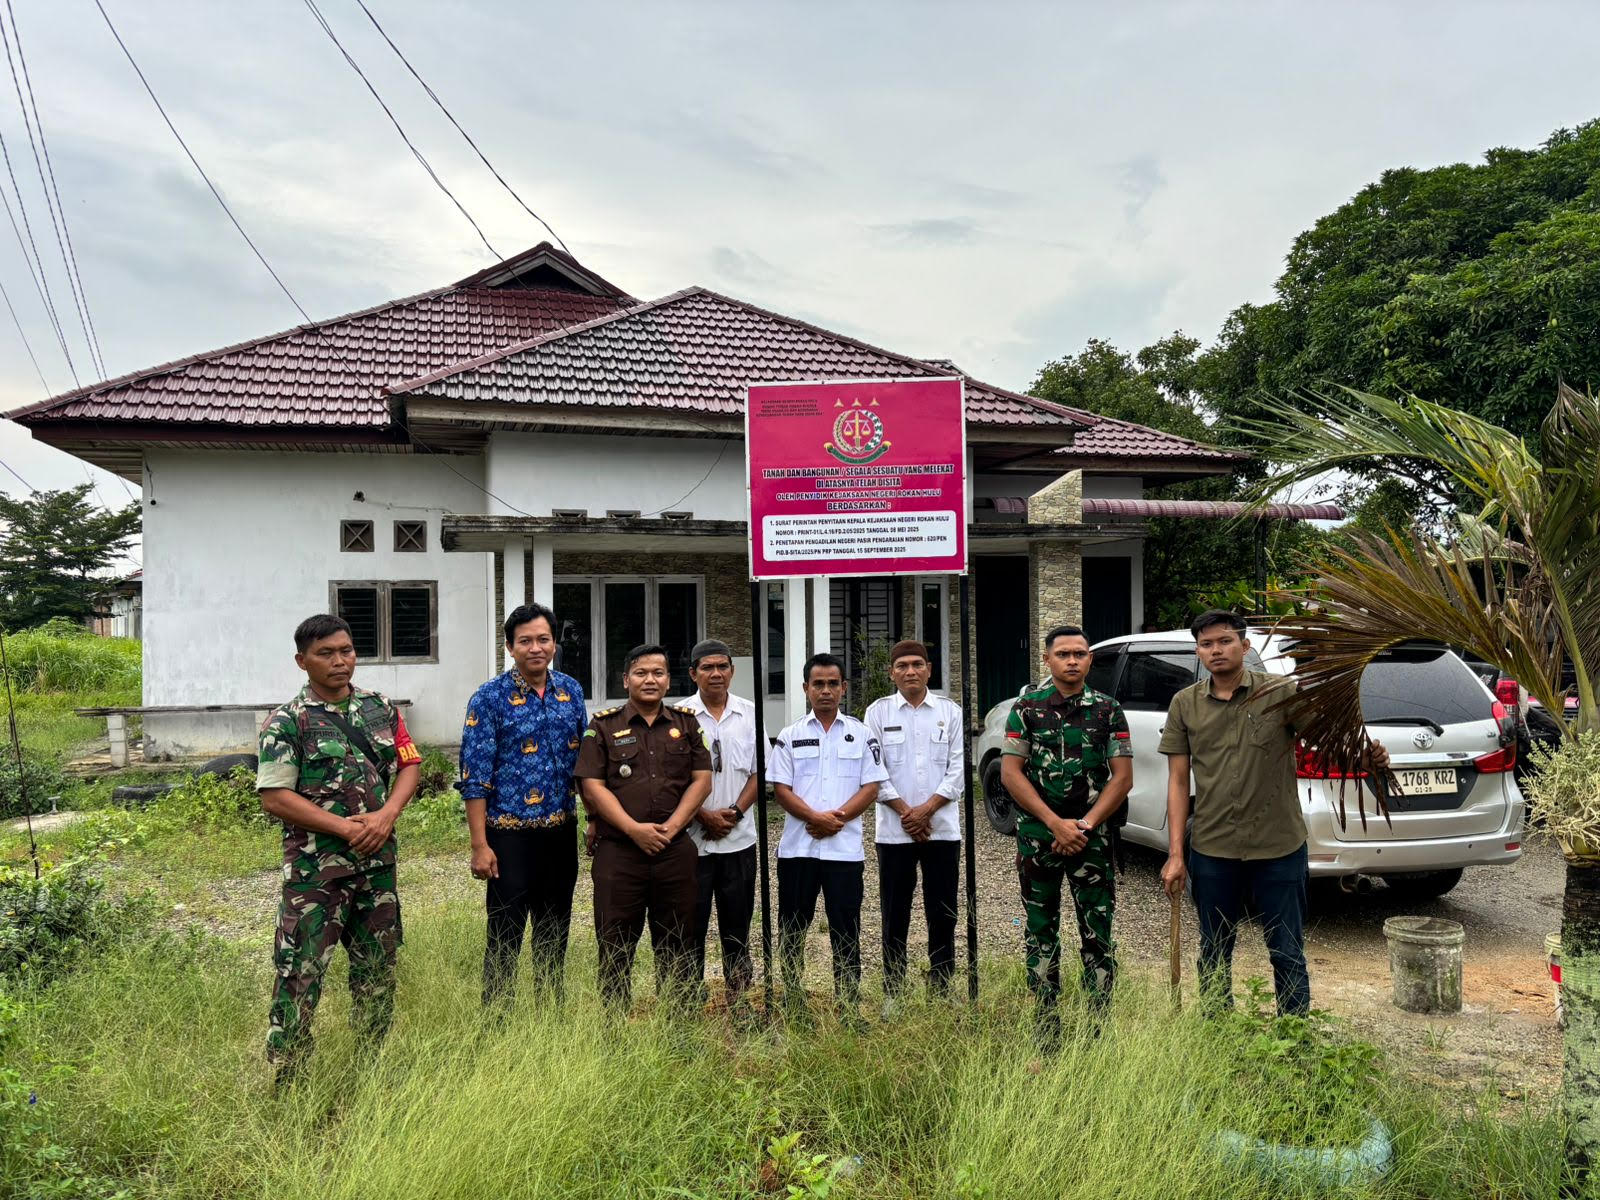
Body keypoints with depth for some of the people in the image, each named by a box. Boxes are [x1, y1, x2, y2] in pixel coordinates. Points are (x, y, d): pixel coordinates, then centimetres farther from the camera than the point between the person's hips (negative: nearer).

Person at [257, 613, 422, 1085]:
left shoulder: (380, 708, 8)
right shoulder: (286, 722, -7)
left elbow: (409, 765, 9)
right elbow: (275, 798, -12)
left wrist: (386, 815, -10)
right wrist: (347, 828, -15)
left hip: (377, 859, 5)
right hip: (316, 864, -5)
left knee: (378, 965, 15)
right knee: (299, 970, -4)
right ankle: (286, 1080, 8)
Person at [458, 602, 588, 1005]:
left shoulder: (571, 691, 5)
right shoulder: (490, 698, -9)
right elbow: (475, 777, -11)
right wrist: (480, 846, -14)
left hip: (562, 831, 5)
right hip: (511, 834, -5)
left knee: (554, 933, 16)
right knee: (505, 936, 3)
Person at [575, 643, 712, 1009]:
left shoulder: (687, 724, 11)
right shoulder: (603, 725, 4)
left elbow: (702, 780, 5)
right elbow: (592, 786, -3)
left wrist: (671, 826, -9)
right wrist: (634, 829, -13)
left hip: (676, 851, 2)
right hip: (618, 851, -2)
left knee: (676, 945, 8)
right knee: (615, 944, 3)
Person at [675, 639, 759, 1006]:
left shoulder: (750, 714, 4)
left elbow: (759, 771, 5)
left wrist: (734, 811, -8)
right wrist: (703, 816, -12)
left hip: (739, 838, 2)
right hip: (692, 838, -2)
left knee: (737, 926, 10)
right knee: (691, 925, 4)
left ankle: (740, 1000, 21)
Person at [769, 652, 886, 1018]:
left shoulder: (861, 734, 6)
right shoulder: (791, 736, 7)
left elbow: (871, 787, 1)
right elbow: (781, 788, 1)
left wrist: (837, 818, -13)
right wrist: (814, 817, -15)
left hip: (845, 847, -1)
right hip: (797, 847, 1)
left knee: (846, 929, 4)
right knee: (792, 929, 7)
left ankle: (849, 1006, 13)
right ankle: (792, 1004, 18)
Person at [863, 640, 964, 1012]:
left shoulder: (951, 712, 5)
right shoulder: (878, 712, 3)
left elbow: (958, 768, 0)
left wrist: (927, 809, -11)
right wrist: (905, 812, -9)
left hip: (942, 828, 1)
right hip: (894, 831, -1)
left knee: (942, 914, 5)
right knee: (895, 915, 5)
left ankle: (941, 990, 16)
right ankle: (893, 993, 14)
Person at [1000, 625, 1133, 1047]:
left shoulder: (1108, 710, 4)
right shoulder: (1026, 708, 2)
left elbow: (1122, 778, 1)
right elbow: (1010, 773, -3)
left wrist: (1083, 825, -10)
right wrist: (1056, 823, -10)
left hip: (1092, 837, 0)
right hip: (1037, 835, 0)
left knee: (1097, 935, 1)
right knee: (1041, 936, 7)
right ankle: (1045, 1035, 17)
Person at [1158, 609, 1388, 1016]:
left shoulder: (1282, 692, -5)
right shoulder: (1185, 704, 1)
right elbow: (1178, 781, 2)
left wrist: (1367, 753, -33)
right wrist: (1175, 855, -2)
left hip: (1279, 847, -2)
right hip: (1212, 850, 2)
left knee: (1287, 954, 9)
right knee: (1214, 953, 15)